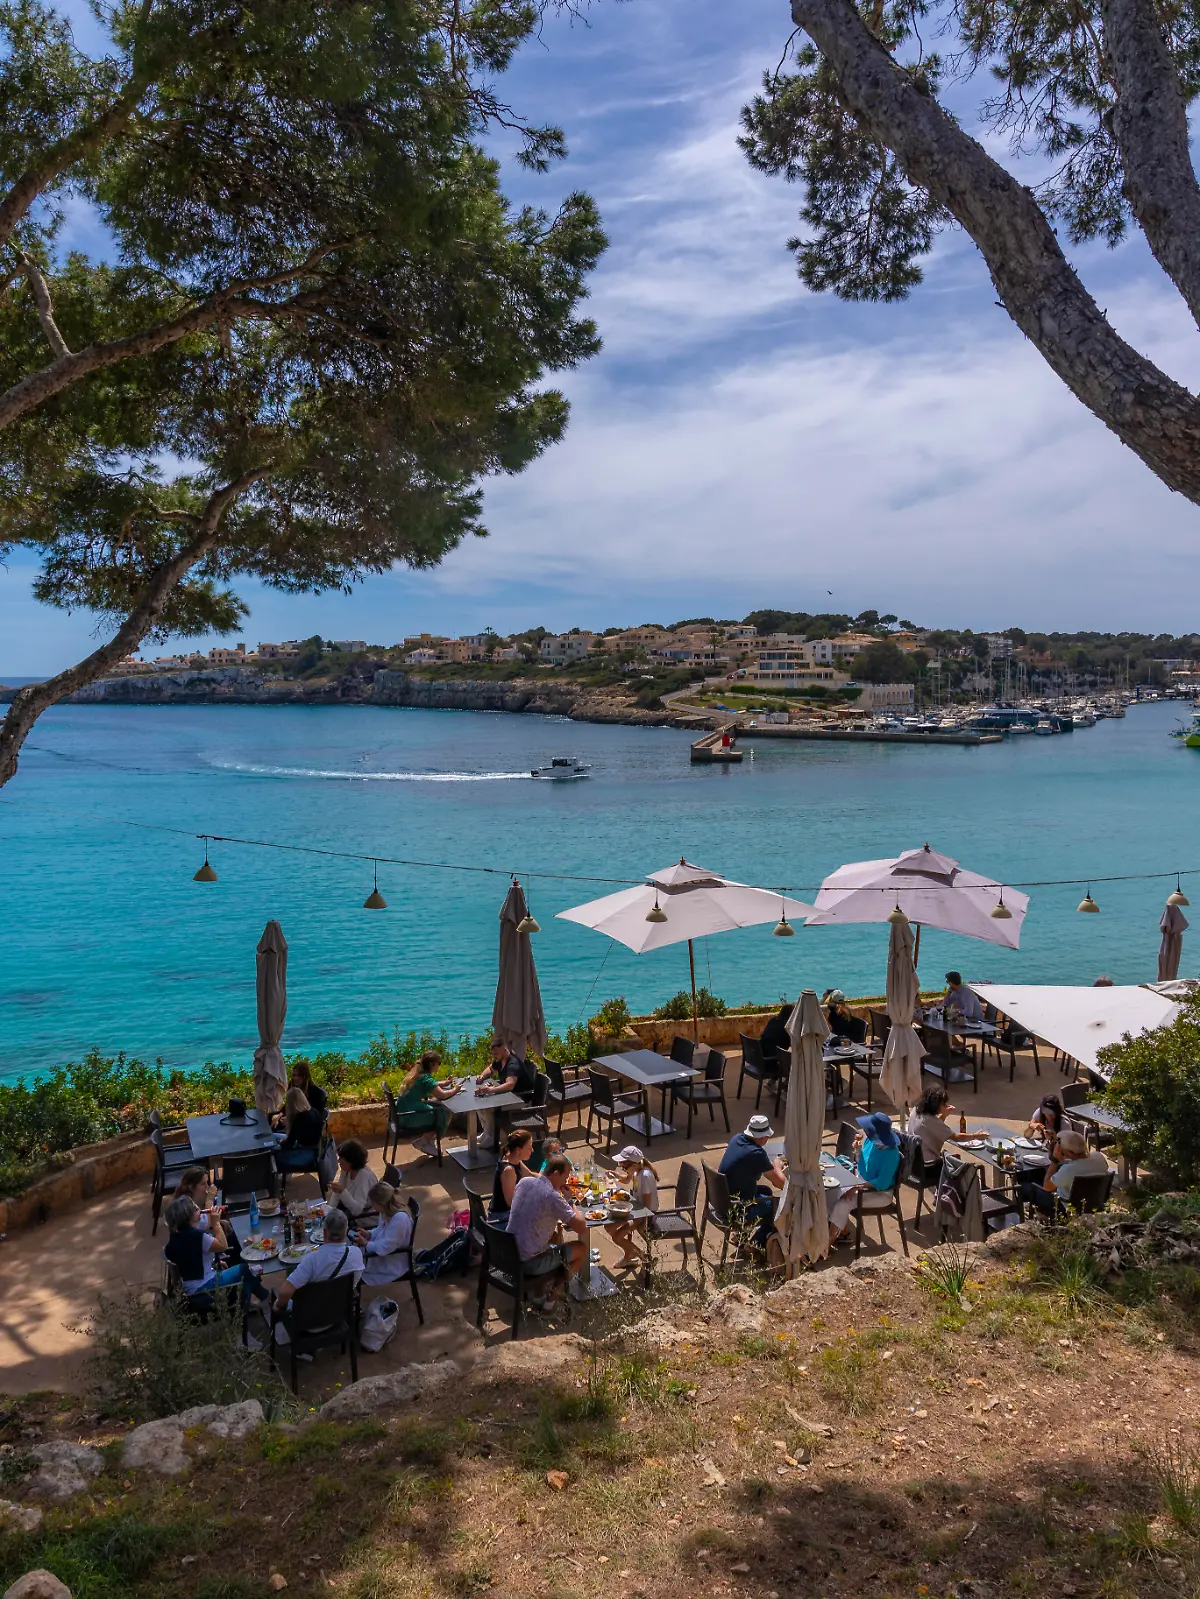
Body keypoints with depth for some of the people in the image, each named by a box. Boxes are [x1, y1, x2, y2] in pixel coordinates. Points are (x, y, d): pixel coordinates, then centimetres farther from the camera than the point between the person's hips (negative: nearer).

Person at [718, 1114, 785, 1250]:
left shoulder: (737, 1138, -4)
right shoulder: (756, 1153, -27)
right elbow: (781, 1183, -19)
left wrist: (771, 1166, 5)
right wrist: (777, 1167, 2)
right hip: (737, 1209, -8)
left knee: (766, 1191, 27)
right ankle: (756, 1244, 23)